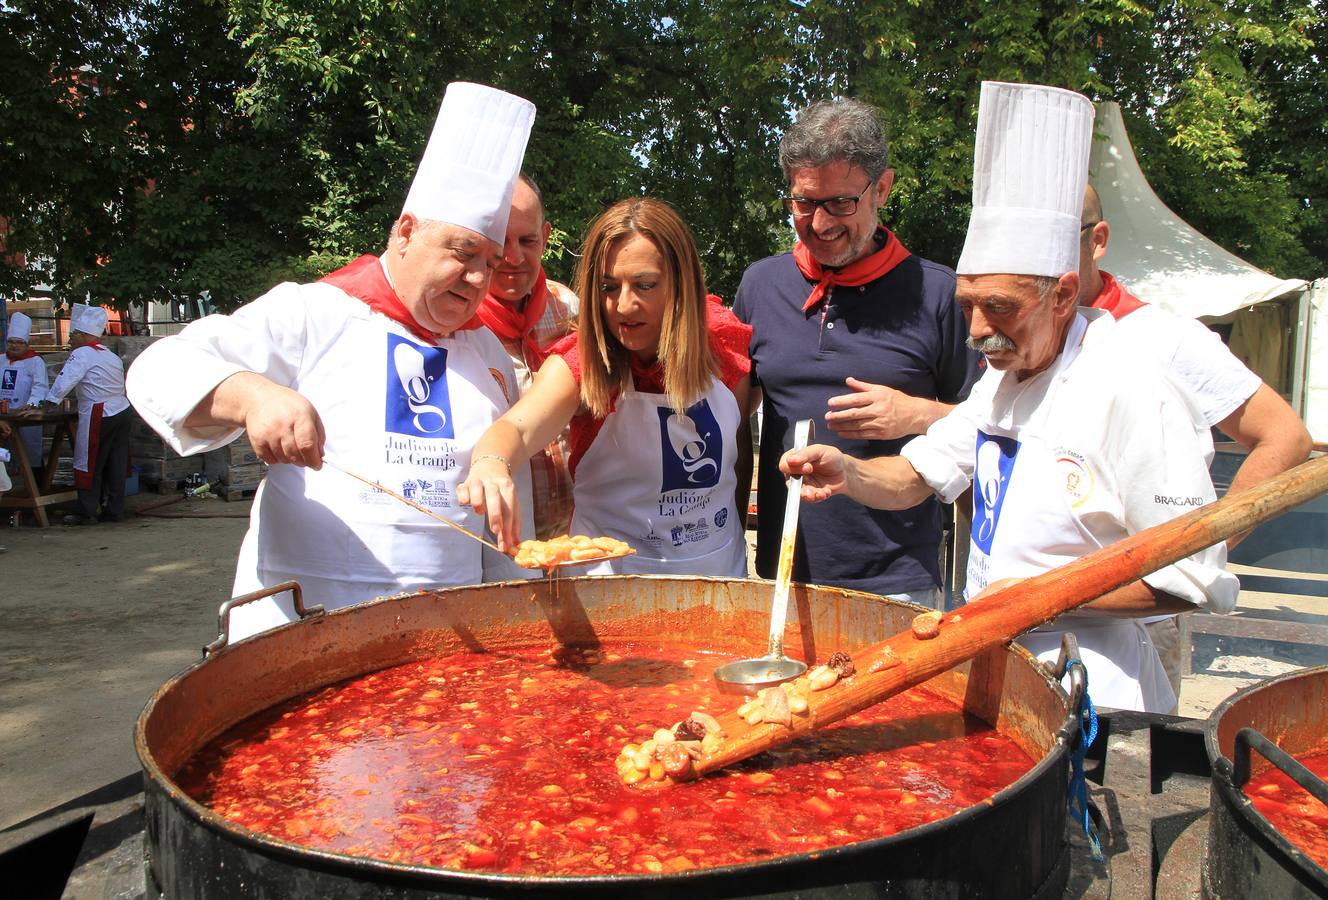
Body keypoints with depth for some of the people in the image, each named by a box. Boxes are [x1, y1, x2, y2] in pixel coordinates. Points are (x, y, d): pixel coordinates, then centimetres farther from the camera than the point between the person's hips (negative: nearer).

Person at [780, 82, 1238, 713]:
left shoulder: (1133, 394, -19)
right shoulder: (1003, 380, 8)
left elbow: (1193, 579, -17)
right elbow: (914, 477, 9)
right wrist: (847, 473, -12)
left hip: (1085, 684, -7)